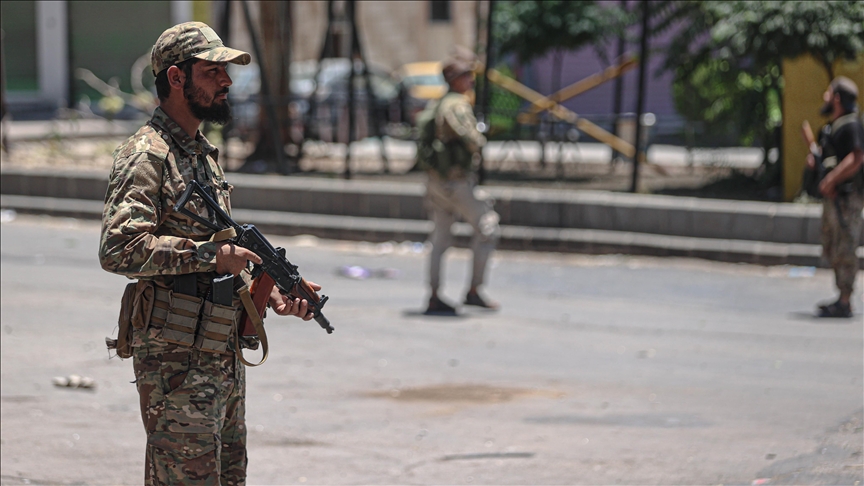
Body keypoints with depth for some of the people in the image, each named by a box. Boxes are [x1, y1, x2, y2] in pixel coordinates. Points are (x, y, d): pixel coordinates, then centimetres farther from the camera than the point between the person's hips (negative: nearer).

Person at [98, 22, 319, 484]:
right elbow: (119, 249, -25)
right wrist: (209, 254, -23)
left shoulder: (204, 154, 17)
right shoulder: (146, 156, -13)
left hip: (224, 355, 9)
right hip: (176, 362, -9)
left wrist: (270, 292, 8)